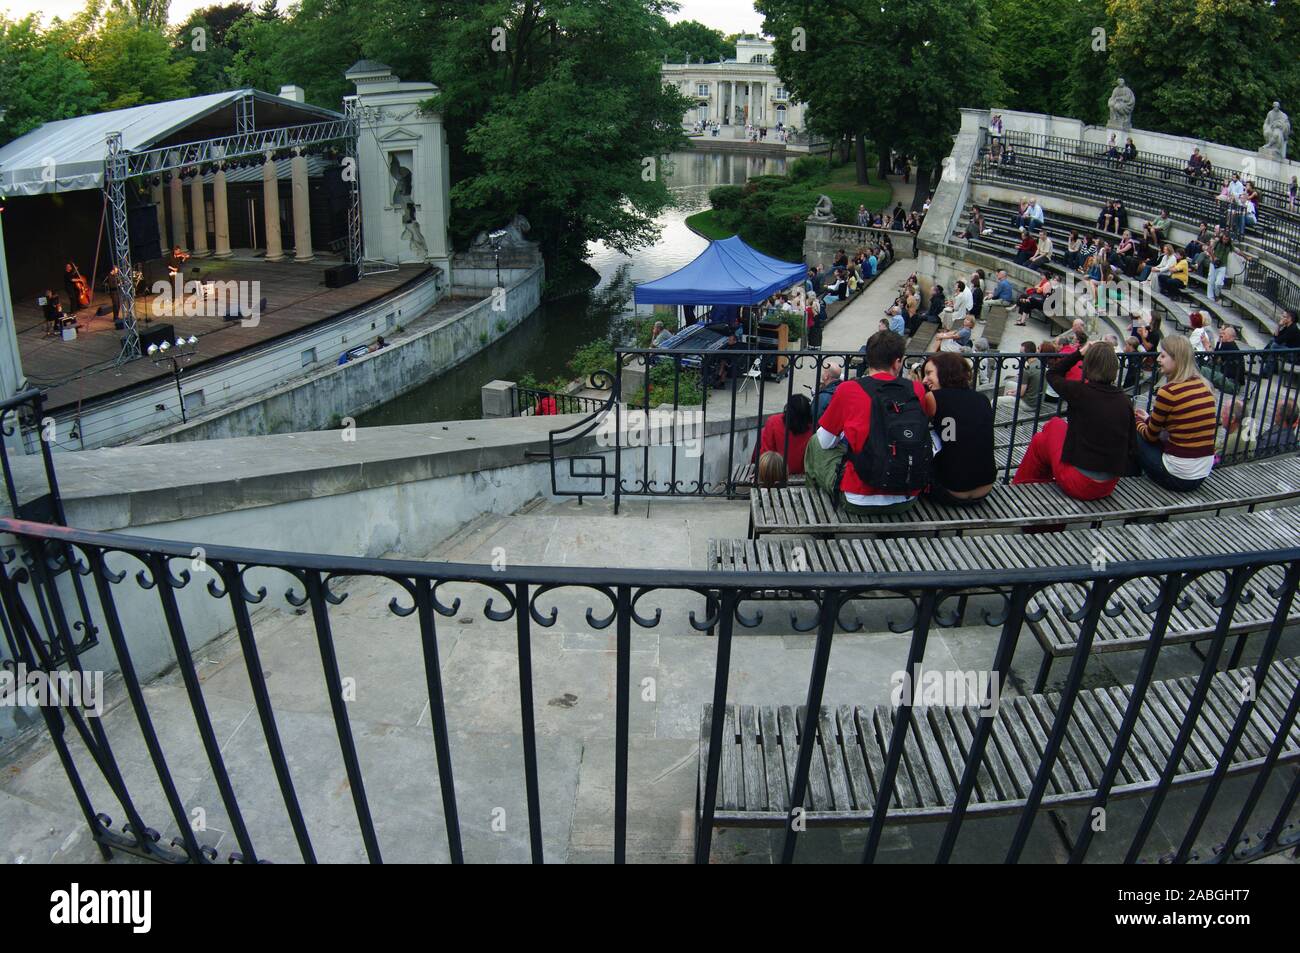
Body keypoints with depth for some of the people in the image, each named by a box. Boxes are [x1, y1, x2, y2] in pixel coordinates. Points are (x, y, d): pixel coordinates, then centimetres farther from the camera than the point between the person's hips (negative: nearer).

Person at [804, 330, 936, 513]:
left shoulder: (848, 390, -9)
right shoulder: (917, 390, -2)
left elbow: (825, 442, 3)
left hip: (859, 501, -3)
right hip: (907, 501, 3)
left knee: (815, 443, 23)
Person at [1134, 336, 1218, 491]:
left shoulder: (1169, 391, -16)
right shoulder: (1204, 386, 5)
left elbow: (1150, 436, -2)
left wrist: (1137, 421, 19)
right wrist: (1148, 418, 24)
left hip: (1177, 478, -8)